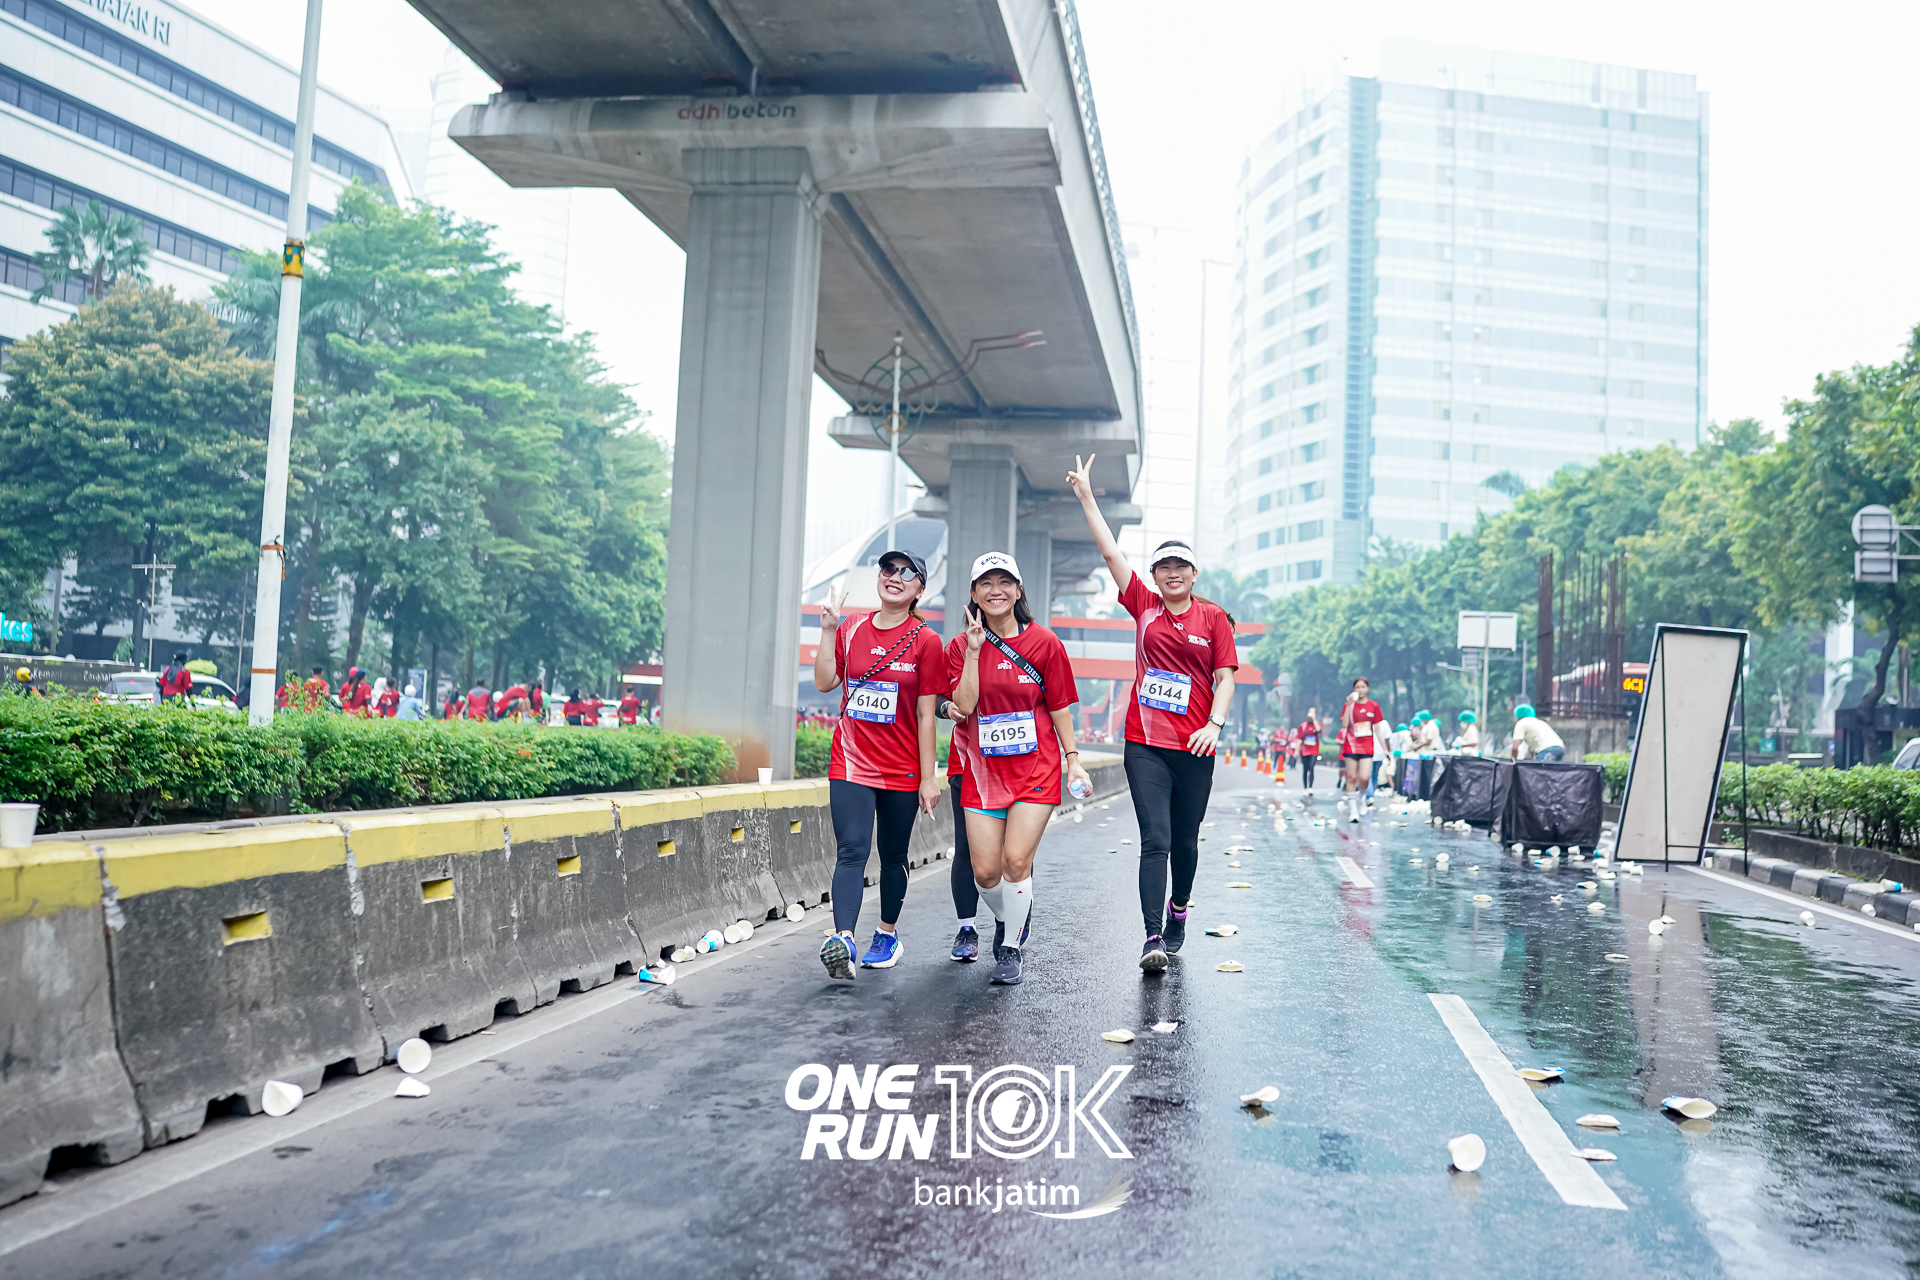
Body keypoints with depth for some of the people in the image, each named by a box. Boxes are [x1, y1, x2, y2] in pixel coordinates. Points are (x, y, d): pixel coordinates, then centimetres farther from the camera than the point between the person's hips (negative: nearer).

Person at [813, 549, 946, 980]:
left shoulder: (926, 641, -3)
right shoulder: (851, 631, 7)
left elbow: (925, 714, -4)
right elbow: (825, 683, -1)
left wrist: (929, 777, -5)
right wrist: (828, 629, -6)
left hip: (902, 770, -1)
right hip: (851, 762, 1)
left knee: (893, 856, 11)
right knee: (852, 850, -14)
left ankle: (888, 934, 29)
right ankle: (843, 939, -24)